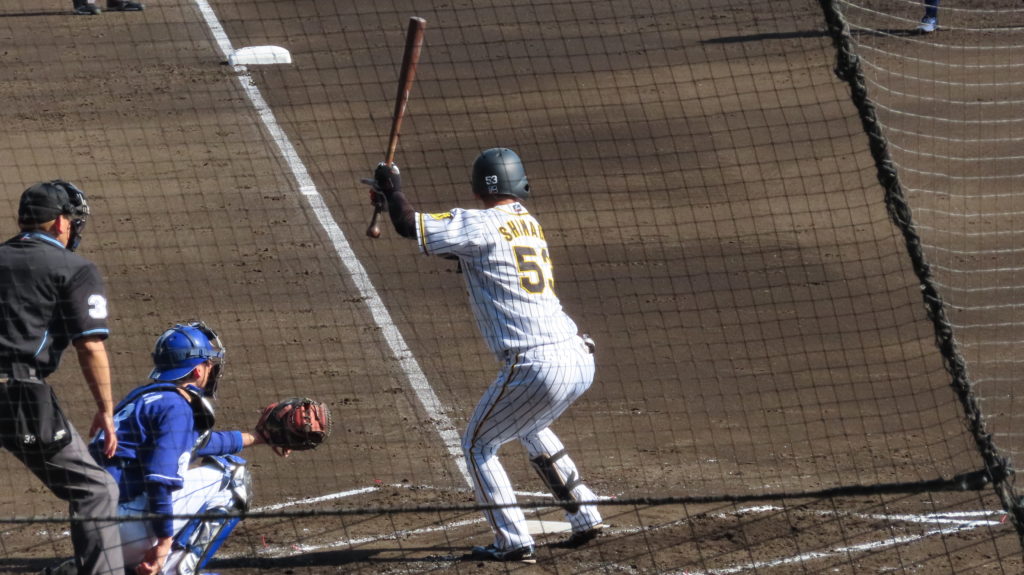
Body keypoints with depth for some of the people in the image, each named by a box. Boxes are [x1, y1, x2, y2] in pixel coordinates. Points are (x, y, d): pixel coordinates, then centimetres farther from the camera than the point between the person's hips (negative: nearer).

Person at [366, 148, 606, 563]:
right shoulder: (528, 224, 19)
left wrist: (392, 188, 12)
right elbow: (460, 248, 28)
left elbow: (408, 226, -8)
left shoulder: (481, 225, -5)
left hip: (536, 366, -8)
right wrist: (392, 198, 25)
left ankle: (514, 542, 5)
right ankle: (585, 517, 32)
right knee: (531, 429, 34)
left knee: (478, 445, 12)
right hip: (578, 359, 8)